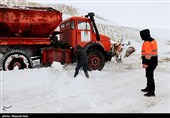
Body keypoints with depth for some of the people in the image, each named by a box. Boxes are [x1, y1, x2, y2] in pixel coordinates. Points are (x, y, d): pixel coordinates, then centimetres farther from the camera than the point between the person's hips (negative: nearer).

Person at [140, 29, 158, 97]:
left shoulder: (147, 43, -19)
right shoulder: (153, 40, 12)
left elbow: (148, 54, -23)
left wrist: (145, 63, -20)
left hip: (150, 63, -10)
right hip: (154, 61, 10)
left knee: (150, 76, -4)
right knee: (149, 75, 21)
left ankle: (152, 92, 3)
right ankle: (148, 88, 35)